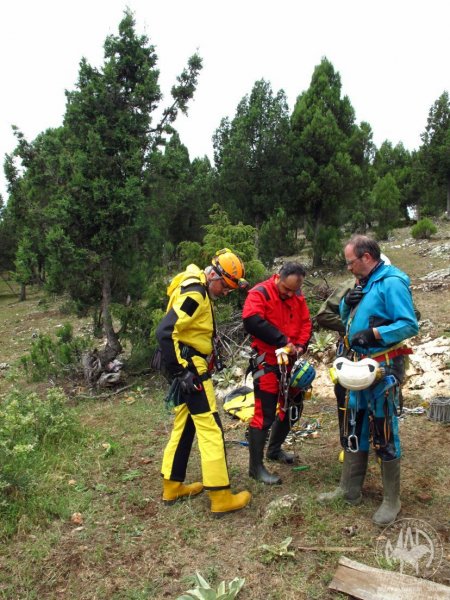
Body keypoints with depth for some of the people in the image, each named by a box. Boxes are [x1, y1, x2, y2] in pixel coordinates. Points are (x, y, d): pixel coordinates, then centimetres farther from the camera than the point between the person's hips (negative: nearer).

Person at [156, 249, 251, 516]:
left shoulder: (197, 290, 14)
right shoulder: (194, 294, -18)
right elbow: (165, 332, -26)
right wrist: (181, 371, -23)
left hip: (190, 367, 10)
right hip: (192, 369, -10)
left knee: (184, 426, 17)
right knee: (211, 429, -4)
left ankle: (173, 487, 28)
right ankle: (222, 497, 5)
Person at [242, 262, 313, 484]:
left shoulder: (298, 297, 7)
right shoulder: (260, 293, -15)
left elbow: (306, 323, 9)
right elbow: (252, 322, -29)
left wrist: (299, 346, -10)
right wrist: (282, 341, -27)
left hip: (290, 361, 8)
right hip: (267, 362, -7)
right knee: (264, 414, -6)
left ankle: (274, 449, 38)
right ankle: (256, 466, 6)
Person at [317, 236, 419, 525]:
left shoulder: (392, 283, -16)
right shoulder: (364, 283, 11)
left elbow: (410, 325, -22)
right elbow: (348, 320, 17)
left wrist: (373, 334, -27)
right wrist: (347, 303, -3)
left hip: (385, 368, -9)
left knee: (384, 433, 2)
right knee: (355, 428, 14)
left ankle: (392, 500, 20)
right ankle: (350, 490, 28)